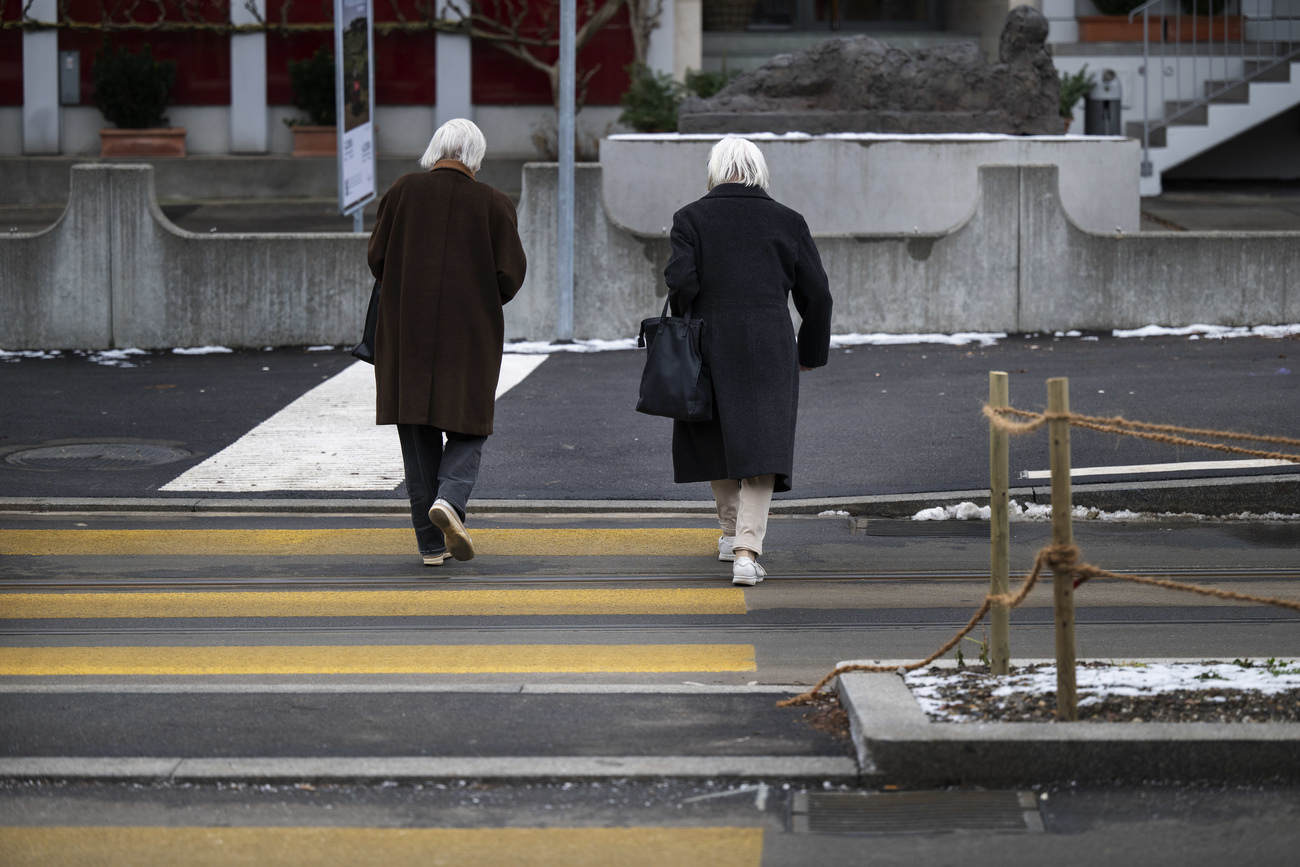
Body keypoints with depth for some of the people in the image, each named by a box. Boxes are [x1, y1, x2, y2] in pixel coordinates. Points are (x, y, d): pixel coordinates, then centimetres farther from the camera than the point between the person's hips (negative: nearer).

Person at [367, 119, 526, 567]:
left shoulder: (403, 191, 0)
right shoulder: (493, 204, -3)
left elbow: (377, 257, 2)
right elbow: (510, 274, -6)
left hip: (407, 329, 1)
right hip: (469, 335, -1)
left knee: (418, 434, 8)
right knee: (466, 428, 11)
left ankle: (431, 544, 8)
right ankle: (449, 499, -19)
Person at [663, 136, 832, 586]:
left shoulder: (691, 218, 0)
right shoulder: (788, 222, 4)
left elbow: (681, 281, -13)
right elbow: (816, 294, 5)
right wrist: (811, 351, 17)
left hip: (710, 347, 1)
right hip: (770, 350, 0)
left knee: (716, 440, 21)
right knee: (761, 446, -4)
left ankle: (732, 530, 37)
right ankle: (746, 551, -19)